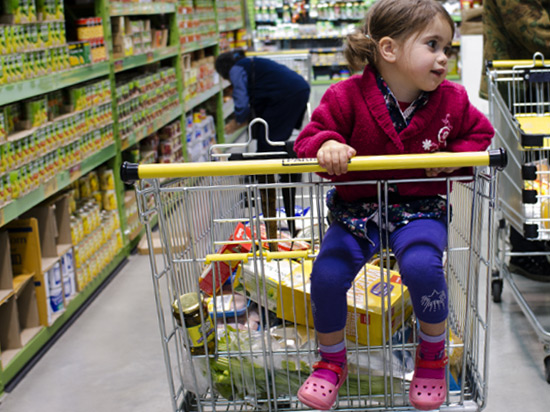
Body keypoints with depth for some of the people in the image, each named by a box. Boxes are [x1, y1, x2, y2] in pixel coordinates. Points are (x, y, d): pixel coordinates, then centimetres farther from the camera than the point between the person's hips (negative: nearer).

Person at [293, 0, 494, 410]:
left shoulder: (451, 99, -2)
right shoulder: (346, 96, -11)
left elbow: (481, 132, 14)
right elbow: (308, 138, -6)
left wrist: (457, 157, -8)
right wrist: (326, 145, -31)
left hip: (420, 208, 0)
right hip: (357, 209, 0)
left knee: (421, 266, -30)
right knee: (327, 275, -18)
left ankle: (433, 354, 2)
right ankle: (331, 364, 12)